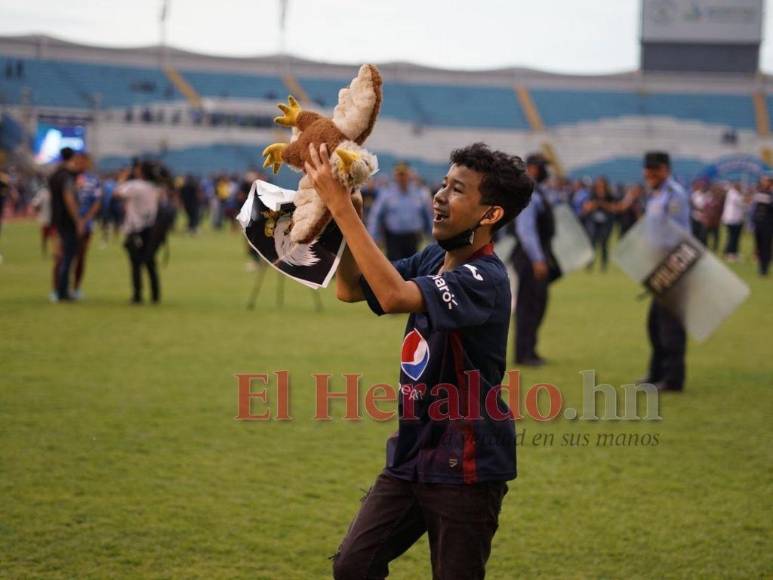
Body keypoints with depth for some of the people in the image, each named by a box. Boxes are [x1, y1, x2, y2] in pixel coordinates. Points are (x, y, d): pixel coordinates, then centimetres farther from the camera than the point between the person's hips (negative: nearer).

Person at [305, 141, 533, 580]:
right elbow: (351, 289, 9)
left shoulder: (484, 279, -21)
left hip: (466, 467, -8)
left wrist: (342, 207, -33)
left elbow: (394, 295, -35)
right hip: (411, 458, 8)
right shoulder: (432, 260, 6)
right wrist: (342, 206, -5)